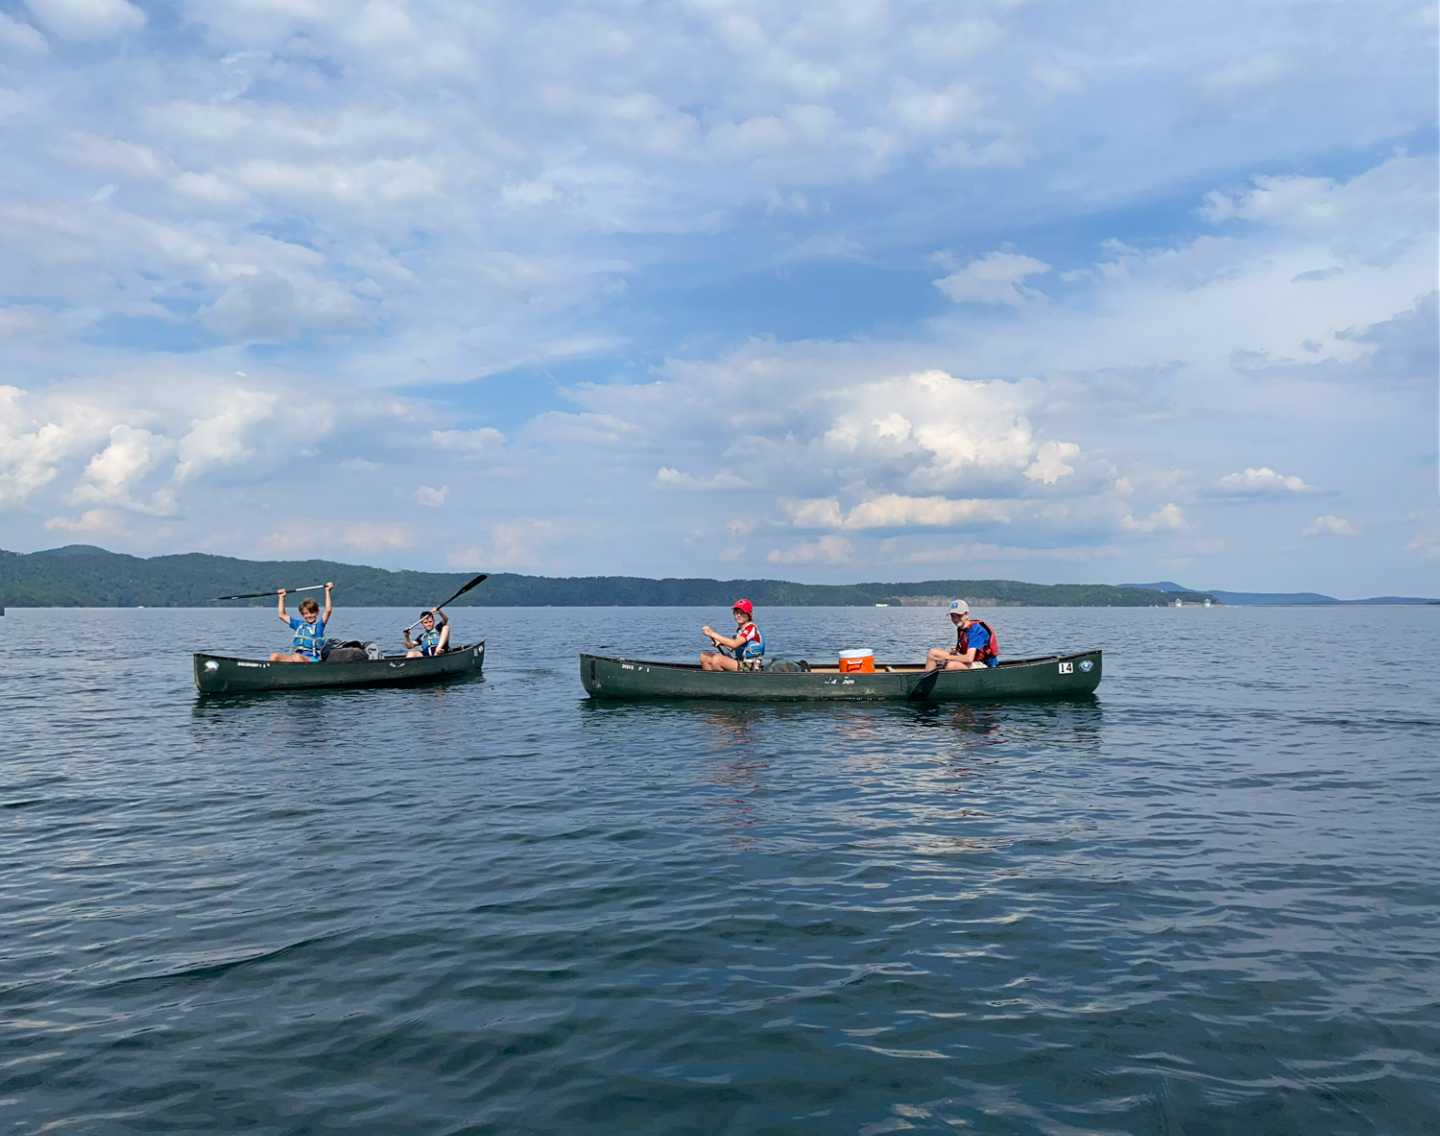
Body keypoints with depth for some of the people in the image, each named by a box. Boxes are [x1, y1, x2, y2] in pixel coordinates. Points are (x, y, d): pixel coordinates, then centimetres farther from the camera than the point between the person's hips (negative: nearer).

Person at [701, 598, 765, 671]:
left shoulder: (751, 628, -16)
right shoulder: (740, 629, 13)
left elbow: (734, 644, -29)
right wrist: (720, 642, -6)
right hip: (740, 662, 9)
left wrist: (713, 634, -28)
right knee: (704, 656, 4)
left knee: (717, 659, -29)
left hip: (750, 668, -9)